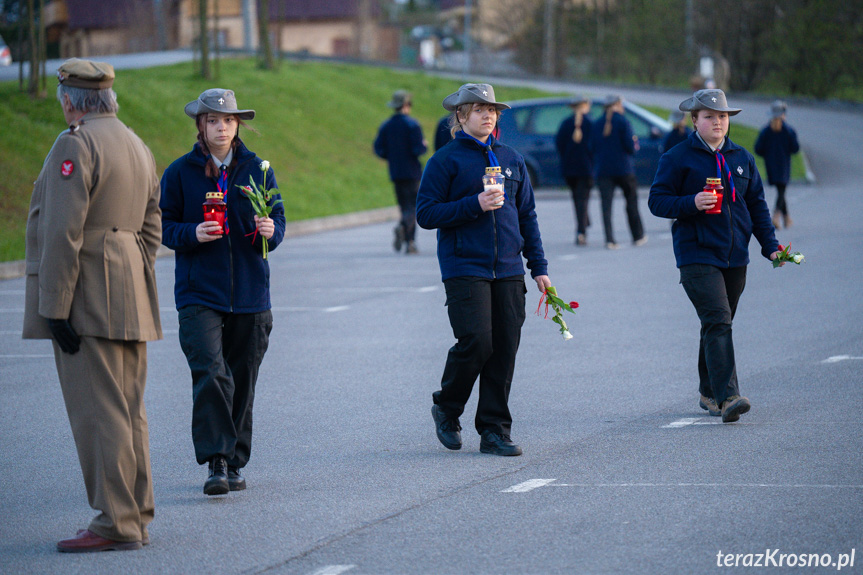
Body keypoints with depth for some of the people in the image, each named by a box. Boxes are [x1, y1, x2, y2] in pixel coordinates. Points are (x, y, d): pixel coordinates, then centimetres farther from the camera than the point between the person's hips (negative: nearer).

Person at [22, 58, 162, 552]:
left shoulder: (75, 145, -12)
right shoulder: (137, 146, 17)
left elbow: (63, 233, -18)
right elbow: (151, 229, 19)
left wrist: (54, 307, -18)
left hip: (87, 300, -9)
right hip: (131, 303, 9)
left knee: (98, 412, -8)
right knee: (128, 410, 11)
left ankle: (115, 523, -10)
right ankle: (137, 518, 14)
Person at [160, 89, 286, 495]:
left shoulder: (257, 170, 7)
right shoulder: (180, 172, 1)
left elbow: (277, 218, 10)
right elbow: (163, 225, 2)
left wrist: (269, 231, -13)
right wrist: (193, 233, -18)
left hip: (250, 292, 3)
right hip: (199, 292, -3)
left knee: (242, 381, 8)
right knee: (210, 374, -17)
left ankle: (235, 463, 19)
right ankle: (216, 462, -16)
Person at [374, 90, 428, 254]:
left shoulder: (385, 126, 7)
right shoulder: (412, 125, -9)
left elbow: (378, 149, 3)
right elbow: (418, 149, -16)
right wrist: (425, 146, 6)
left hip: (395, 173, 5)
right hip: (411, 171, -5)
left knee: (405, 205, 10)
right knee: (413, 205, -5)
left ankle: (410, 242, 6)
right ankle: (403, 227, -32)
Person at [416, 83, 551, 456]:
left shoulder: (511, 160, 14)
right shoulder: (446, 160, -1)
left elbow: (527, 216, 18)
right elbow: (426, 214, -6)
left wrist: (538, 267, 13)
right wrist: (475, 205, -16)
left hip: (508, 271, 5)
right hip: (465, 268, -5)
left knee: (505, 349, 1)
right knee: (476, 342, -15)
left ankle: (494, 431, 9)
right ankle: (446, 408, 11)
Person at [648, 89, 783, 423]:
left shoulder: (742, 158, 13)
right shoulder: (677, 158, -2)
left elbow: (757, 205, 18)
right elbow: (657, 201, -4)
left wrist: (769, 245, 9)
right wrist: (692, 203, -21)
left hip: (734, 255, 5)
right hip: (697, 254, -5)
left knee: (719, 325, 12)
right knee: (717, 322, -18)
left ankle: (709, 394, 26)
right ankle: (727, 397, -25)